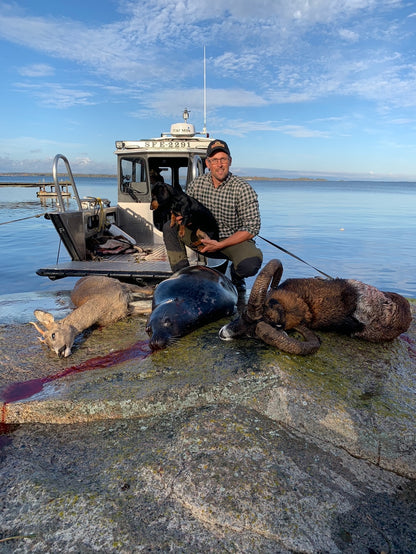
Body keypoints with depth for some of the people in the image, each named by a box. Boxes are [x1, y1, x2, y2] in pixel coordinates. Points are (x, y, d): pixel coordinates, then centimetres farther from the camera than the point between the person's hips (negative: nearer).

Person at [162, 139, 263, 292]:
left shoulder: (244, 189, -14)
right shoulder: (196, 184, -1)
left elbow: (251, 228, -17)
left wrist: (220, 245, -23)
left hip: (235, 241, -4)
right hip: (205, 239, 4)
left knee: (250, 264, -35)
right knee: (169, 227, -10)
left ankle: (236, 274, 4)